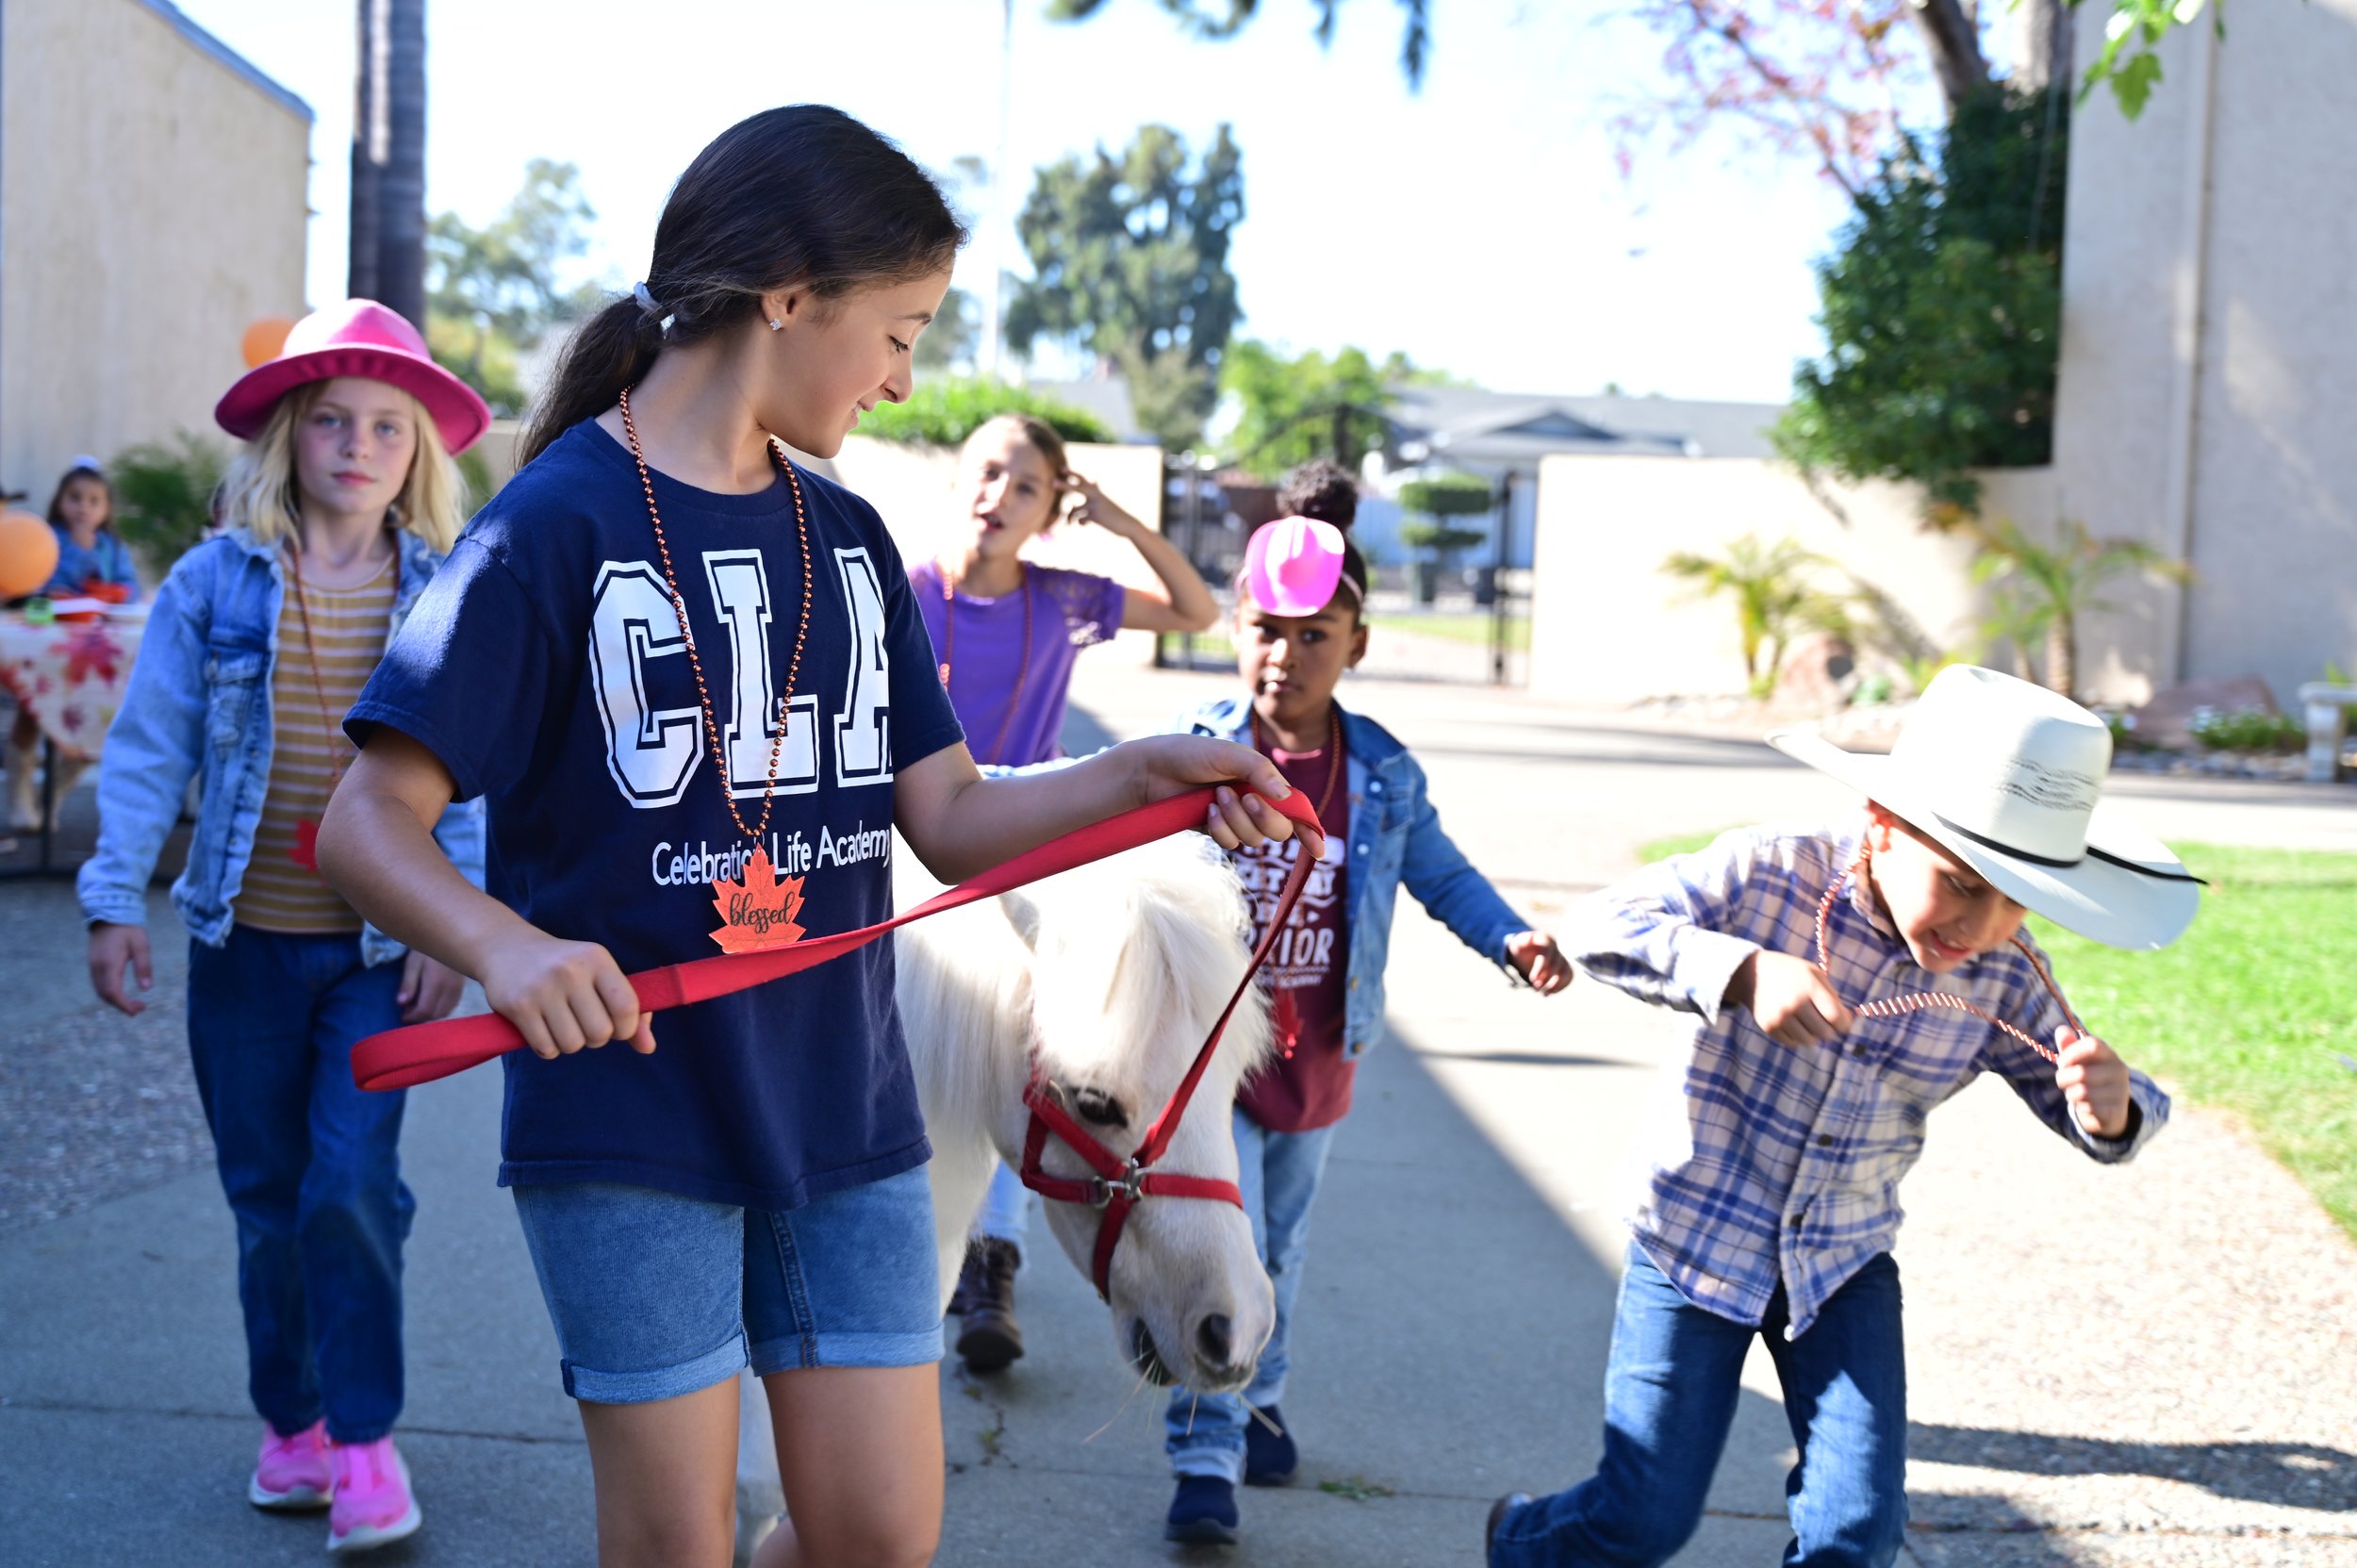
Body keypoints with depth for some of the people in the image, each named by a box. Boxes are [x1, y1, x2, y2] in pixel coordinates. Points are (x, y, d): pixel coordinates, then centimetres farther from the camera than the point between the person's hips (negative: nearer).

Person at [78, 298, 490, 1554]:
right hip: (243, 940, 2)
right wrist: (115, 900, -4)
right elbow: (147, 750, 2)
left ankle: (362, 1440, 8)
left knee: (351, 1188, -9)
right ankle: (290, 1421, 28)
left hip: (380, 946, -1)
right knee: (268, 1200, 11)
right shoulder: (217, 582, -1)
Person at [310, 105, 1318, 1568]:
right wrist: (504, 947, -32)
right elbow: (369, 820, -14)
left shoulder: (848, 539, 9)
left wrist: (1153, 771, -7)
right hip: (629, 1119, -5)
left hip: (843, 1114, 6)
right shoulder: (556, 528, -11)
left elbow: (952, 821, 7)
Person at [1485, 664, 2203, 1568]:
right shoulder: (1771, 873, -20)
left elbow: (2069, 1099, -3)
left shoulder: (2004, 980, -10)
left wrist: (2110, 1110, -29)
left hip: (1845, 1267, 3)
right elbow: (1599, 929, -26)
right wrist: (1741, 971, -43)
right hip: (1697, 1238, -3)